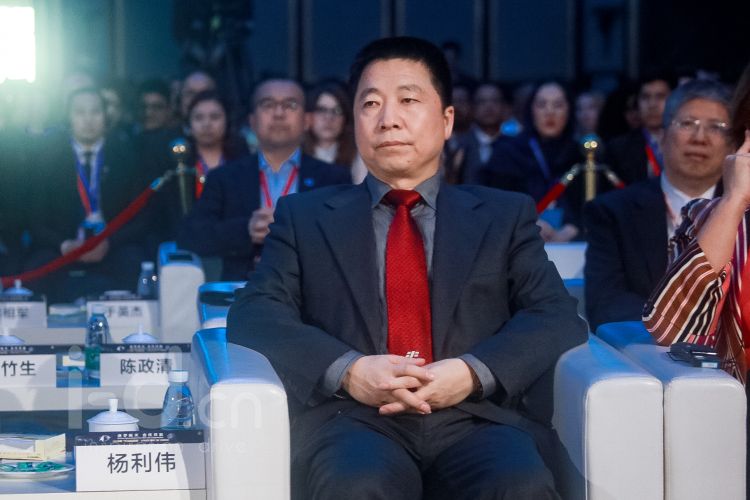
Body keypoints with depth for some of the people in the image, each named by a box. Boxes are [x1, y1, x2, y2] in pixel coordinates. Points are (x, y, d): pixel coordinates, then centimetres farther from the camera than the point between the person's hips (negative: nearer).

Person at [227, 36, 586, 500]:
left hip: (473, 417, 1)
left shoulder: (505, 215, 19)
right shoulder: (305, 216, 19)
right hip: (353, 418, -1)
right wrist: (348, 370, -13)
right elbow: (254, 316, 6)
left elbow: (558, 318, 8)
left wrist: (474, 372, -12)